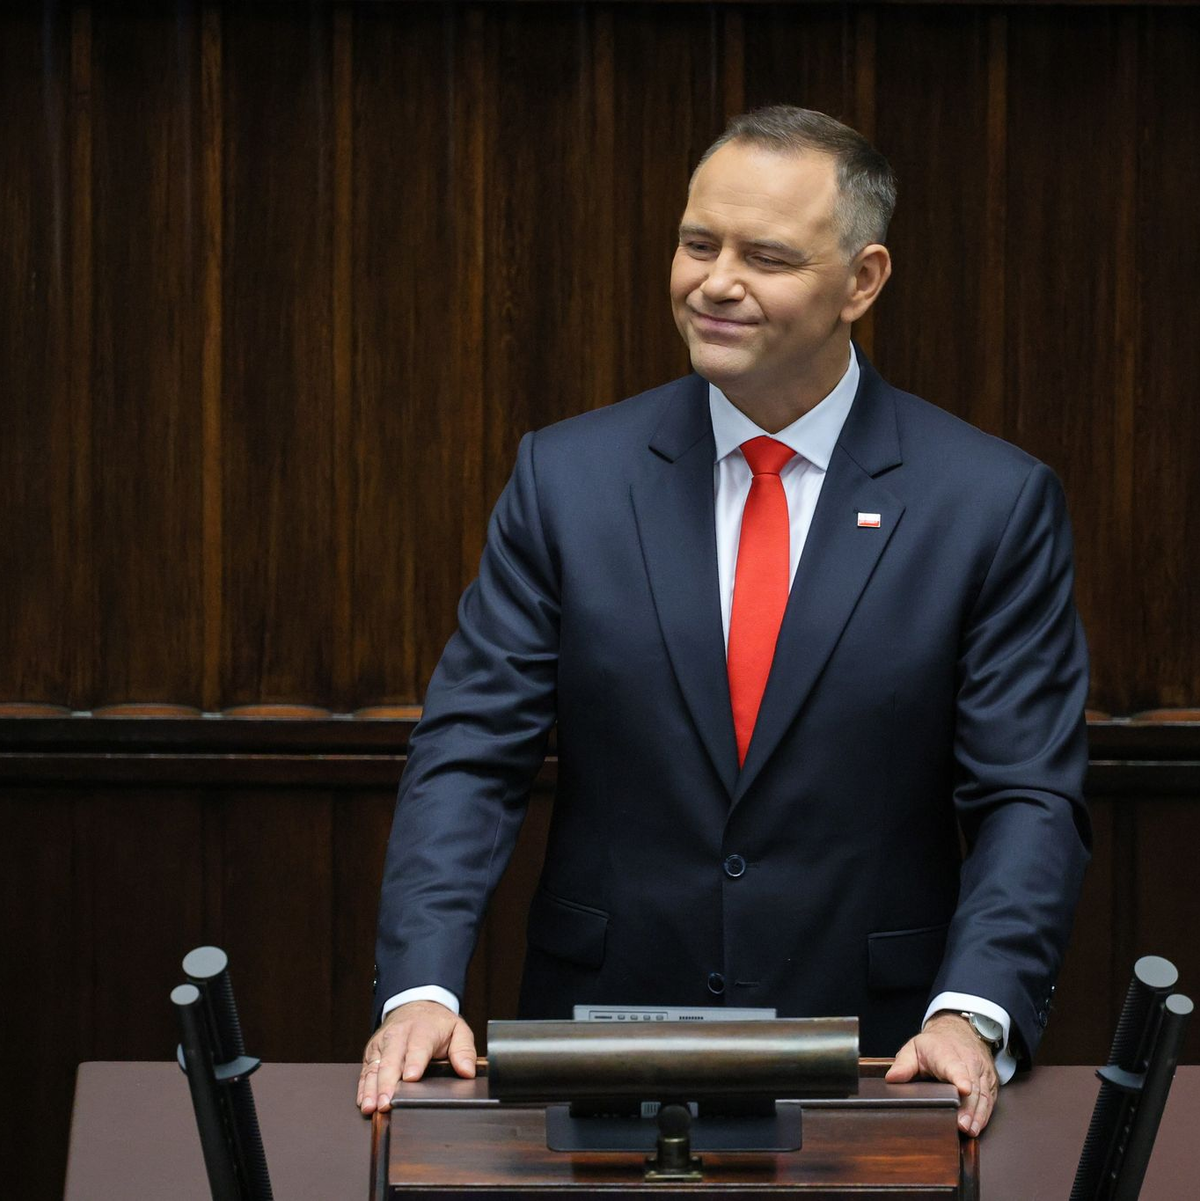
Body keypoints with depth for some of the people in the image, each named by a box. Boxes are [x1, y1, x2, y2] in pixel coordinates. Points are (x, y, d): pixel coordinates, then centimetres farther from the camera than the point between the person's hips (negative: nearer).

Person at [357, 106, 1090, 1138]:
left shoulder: (994, 503, -1)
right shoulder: (567, 476, 4)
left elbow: (1030, 795, -2)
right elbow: (471, 753, 1)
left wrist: (973, 1015, -18)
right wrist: (421, 989, -14)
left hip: (874, 1061, -1)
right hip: (602, 1048, 1)